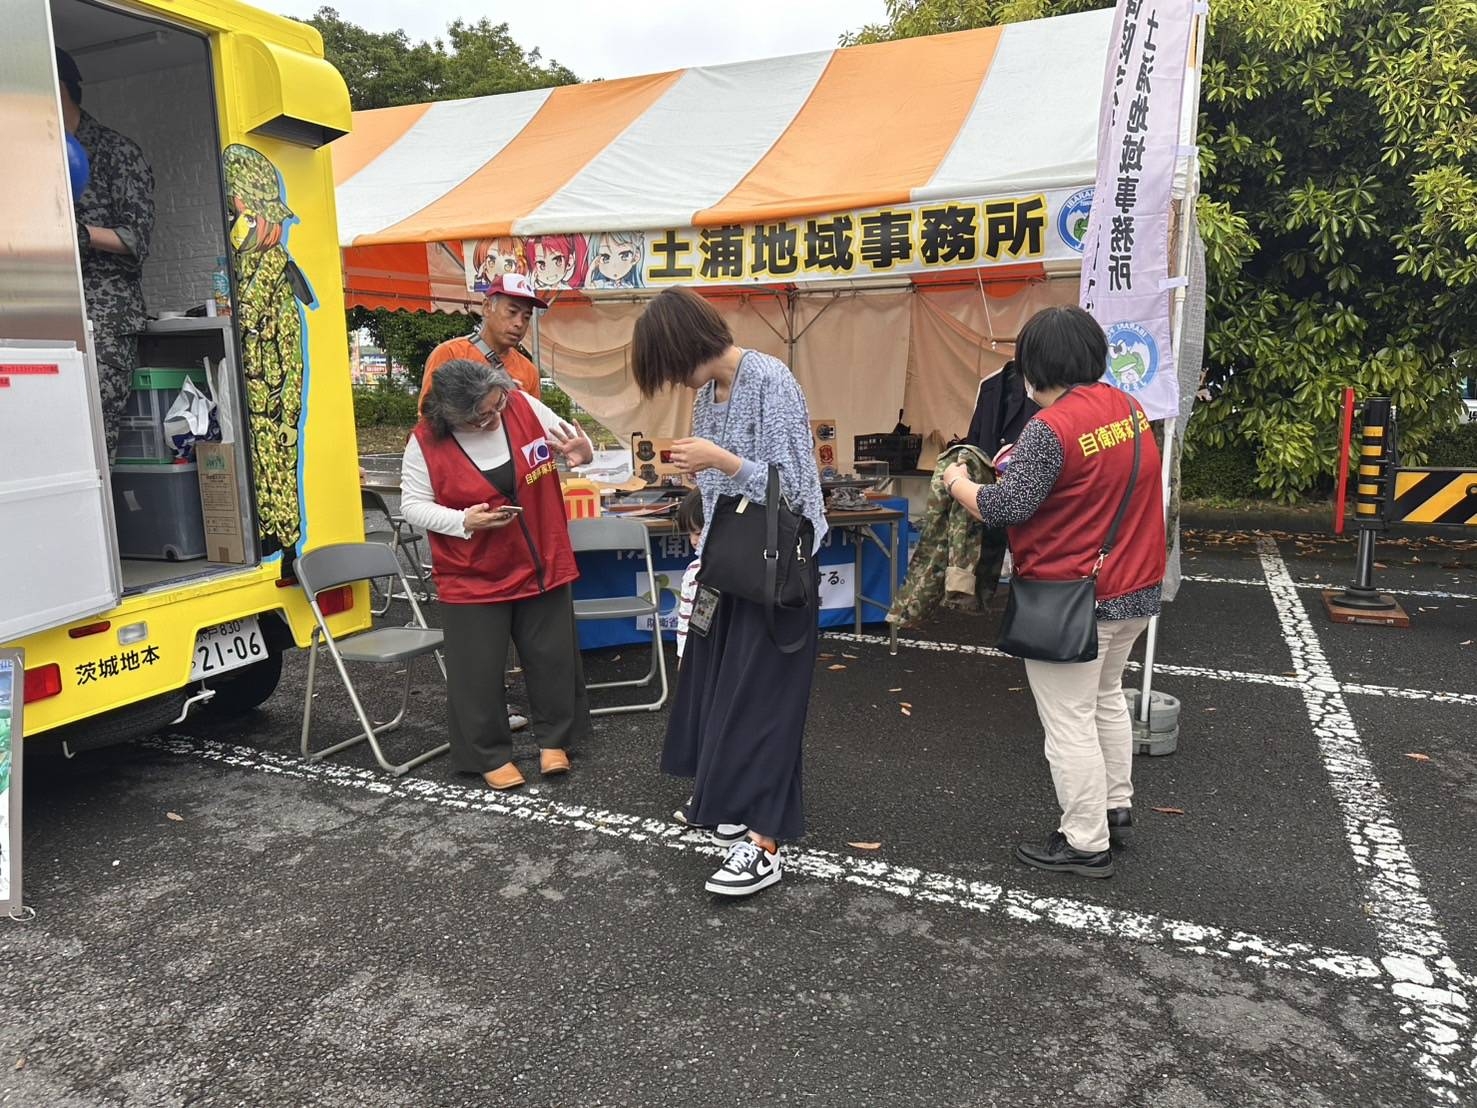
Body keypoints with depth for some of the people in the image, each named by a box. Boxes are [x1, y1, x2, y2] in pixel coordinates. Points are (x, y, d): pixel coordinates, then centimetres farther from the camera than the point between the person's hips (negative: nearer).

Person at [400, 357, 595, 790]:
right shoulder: (426, 442, -15)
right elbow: (414, 505, -7)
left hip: (542, 565, 3)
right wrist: (464, 521, -24)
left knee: (553, 656, 13)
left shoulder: (523, 405, -9)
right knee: (479, 670, 4)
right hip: (473, 578, -2)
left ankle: (554, 740, 32)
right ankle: (491, 756, 22)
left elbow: (570, 439, 5)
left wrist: (582, 451, -19)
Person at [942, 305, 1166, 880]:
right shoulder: (1128, 407, 4)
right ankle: (1116, 807, 38)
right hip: (1134, 589, 9)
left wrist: (958, 483, -4)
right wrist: (1026, 458, 10)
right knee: (1107, 699, 25)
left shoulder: (1051, 426, -22)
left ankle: (1086, 844, 14)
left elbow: (1006, 507, -23)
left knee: (1069, 722, 3)